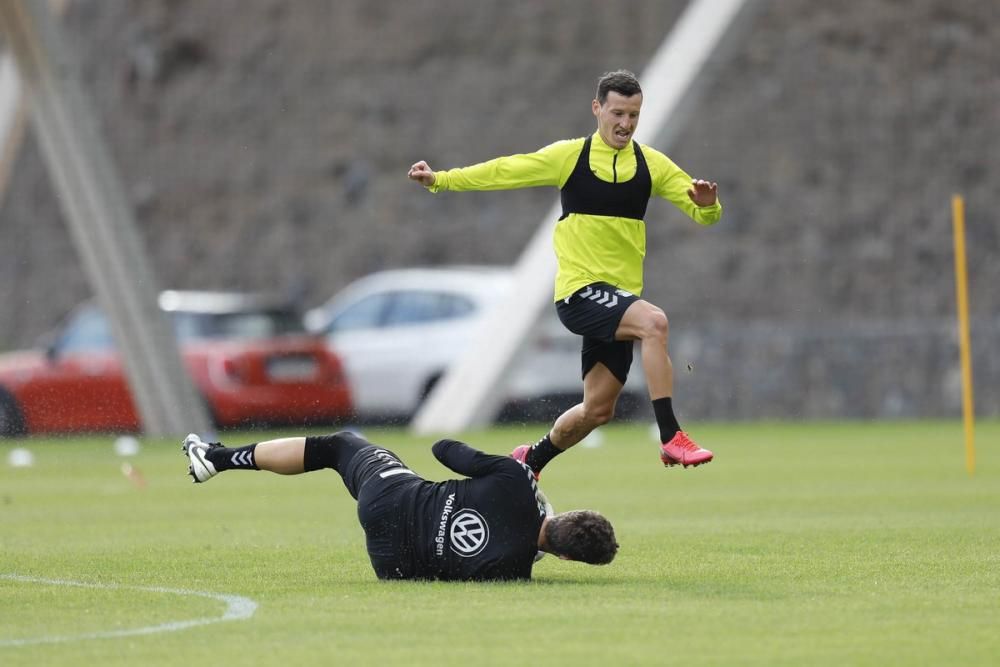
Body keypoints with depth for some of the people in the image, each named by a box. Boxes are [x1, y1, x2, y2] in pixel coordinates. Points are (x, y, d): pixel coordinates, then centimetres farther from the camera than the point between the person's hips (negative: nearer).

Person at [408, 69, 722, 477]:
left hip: (619, 297, 5)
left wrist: (708, 205, -21)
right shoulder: (569, 156, 0)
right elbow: (506, 171, 2)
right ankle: (670, 437, -32)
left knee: (597, 410, 10)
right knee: (654, 322, -32)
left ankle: (531, 460, 36)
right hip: (579, 291, -5)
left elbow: (703, 214, 3)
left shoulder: (651, 164, 7)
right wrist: (441, 179, -3)